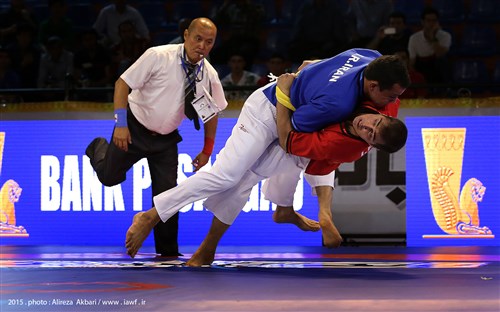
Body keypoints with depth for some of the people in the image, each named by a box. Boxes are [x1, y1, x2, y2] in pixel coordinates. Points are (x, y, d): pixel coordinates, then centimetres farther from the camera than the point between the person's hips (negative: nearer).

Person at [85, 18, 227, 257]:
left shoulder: (209, 75, -7)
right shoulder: (158, 56, -22)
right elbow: (123, 83, -19)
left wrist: (207, 151, 8)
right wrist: (121, 124, -26)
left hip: (166, 139, 3)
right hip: (135, 128, -3)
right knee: (109, 177, 7)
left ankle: (168, 252, 11)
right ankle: (99, 148, 42)